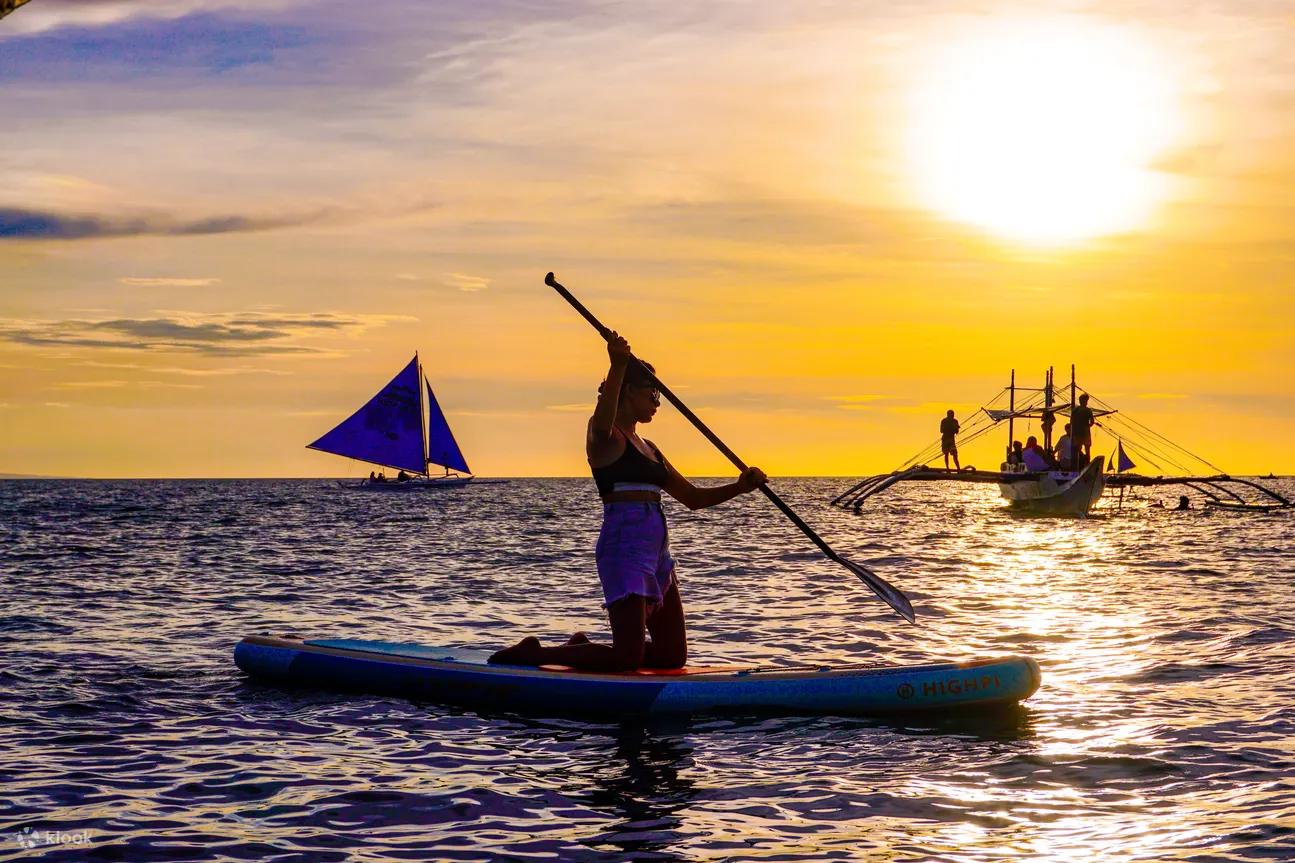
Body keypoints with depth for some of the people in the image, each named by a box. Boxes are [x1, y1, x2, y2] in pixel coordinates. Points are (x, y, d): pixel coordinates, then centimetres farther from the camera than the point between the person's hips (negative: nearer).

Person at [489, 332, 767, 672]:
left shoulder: (647, 448, 23)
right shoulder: (606, 436, -3)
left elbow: (693, 498, 23)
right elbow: (602, 425, -30)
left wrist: (739, 487, 7)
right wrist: (618, 366, -42)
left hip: (655, 547, 9)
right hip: (625, 543, -9)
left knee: (673, 656, 9)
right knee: (628, 657, -16)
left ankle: (583, 648, 25)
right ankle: (534, 653, 0)